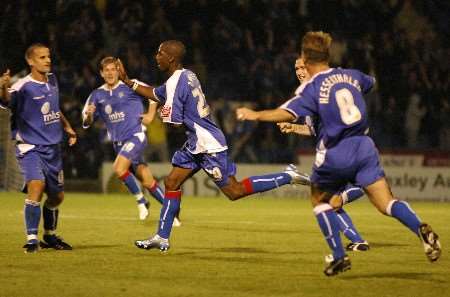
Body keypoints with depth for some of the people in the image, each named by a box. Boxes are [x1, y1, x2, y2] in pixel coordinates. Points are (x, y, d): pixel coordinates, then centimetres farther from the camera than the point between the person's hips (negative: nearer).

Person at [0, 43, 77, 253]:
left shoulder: (52, 80, 7)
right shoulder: (24, 87, -17)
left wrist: (67, 127, 21)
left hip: (53, 148, 7)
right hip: (30, 147, -7)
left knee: (57, 195, 14)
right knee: (36, 187, -27)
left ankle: (50, 236, 35)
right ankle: (32, 239, -21)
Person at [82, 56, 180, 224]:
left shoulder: (129, 87, -5)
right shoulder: (97, 95, 7)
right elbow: (86, 123, 7)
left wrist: (150, 115, -1)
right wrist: (88, 115, -15)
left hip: (136, 136, -5)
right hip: (118, 142, 5)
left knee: (119, 168, -25)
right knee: (147, 181, 3)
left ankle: (140, 200, -6)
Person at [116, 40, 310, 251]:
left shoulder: (175, 84, -20)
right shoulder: (186, 76, 10)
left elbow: (174, 124, -21)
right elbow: (154, 94, 27)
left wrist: (162, 113, 0)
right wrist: (127, 81, 26)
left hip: (209, 146, -10)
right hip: (196, 144, 10)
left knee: (234, 191, -3)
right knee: (171, 183, 9)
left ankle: (287, 177, 1)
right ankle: (162, 237, 12)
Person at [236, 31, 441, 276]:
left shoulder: (312, 88, -6)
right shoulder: (351, 75, 10)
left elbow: (288, 114, -22)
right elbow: (371, 82, 34)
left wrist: (255, 115, -14)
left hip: (334, 155, -4)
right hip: (363, 147, 4)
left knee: (319, 200, 20)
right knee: (386, 202, -2)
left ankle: (339, 256, 11)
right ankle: (420, 228, -31)